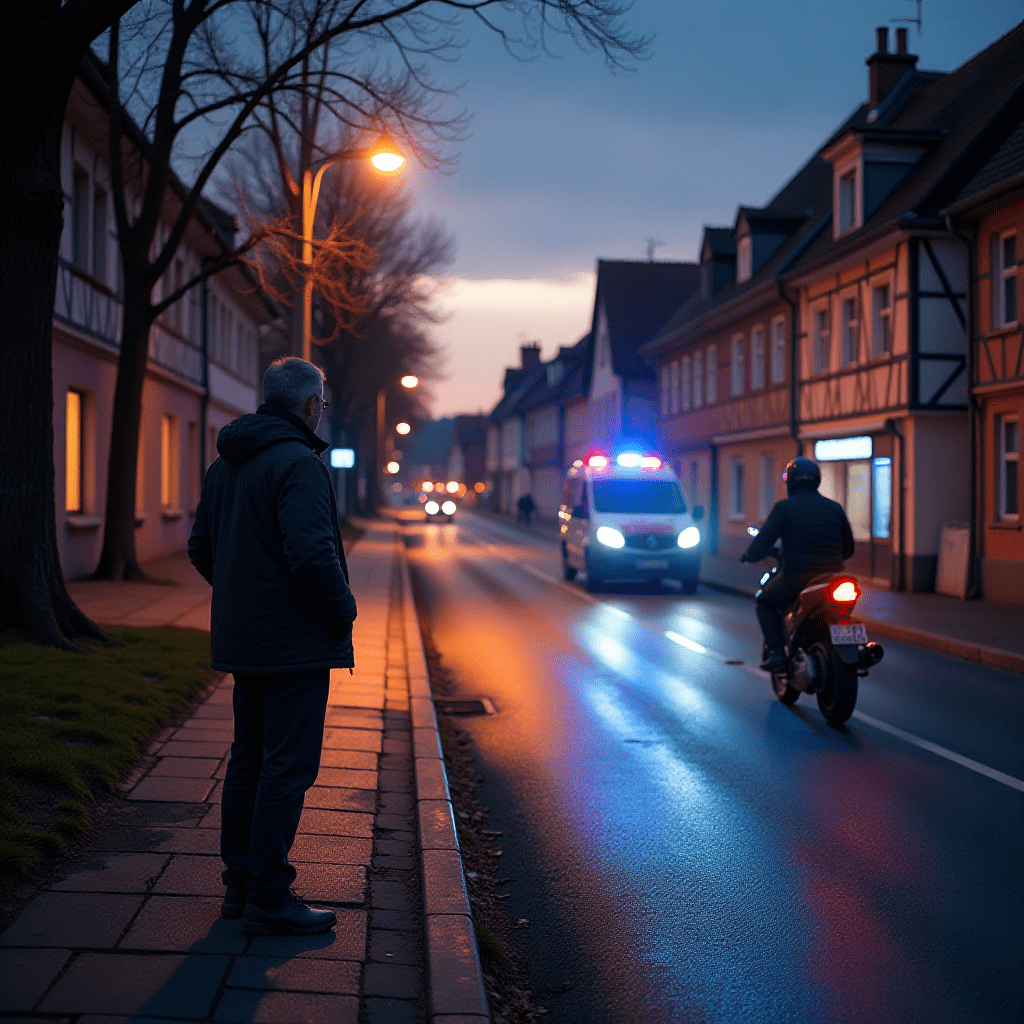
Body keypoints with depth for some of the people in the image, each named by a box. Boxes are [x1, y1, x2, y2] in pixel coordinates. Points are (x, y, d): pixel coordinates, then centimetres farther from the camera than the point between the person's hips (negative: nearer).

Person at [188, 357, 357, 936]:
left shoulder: (225, 465, 13)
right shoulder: (300, 464, -16)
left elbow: (201, 547, 19)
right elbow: (312, 555, -26)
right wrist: (343, 608, -11)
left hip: (243, 642, 9)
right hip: (294, 644, -9)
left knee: (250, 758, 16)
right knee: (288, 767, -4)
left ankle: (240, 885, 23)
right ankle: (269, 899, 0)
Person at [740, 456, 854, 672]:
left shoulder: (784, 507, -2)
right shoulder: (835, 508, 13)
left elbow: (761, 544, -4)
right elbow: (848, 548, 20)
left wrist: (748, 555, 18)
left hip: (798, 576, -5)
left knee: (764, 601, 20)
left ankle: (777, 652, 1)